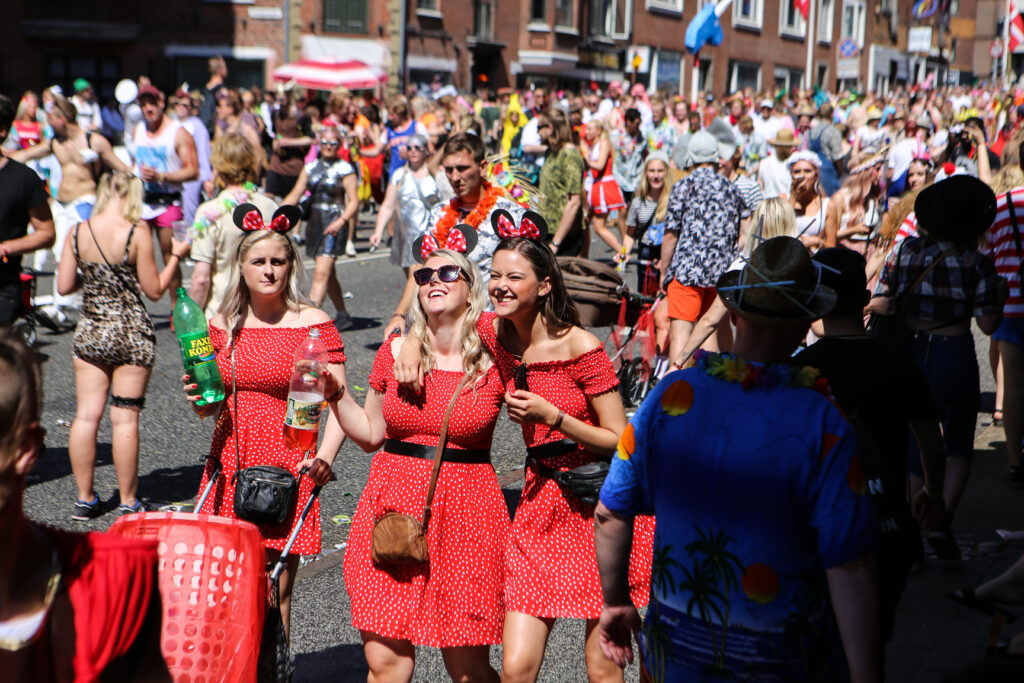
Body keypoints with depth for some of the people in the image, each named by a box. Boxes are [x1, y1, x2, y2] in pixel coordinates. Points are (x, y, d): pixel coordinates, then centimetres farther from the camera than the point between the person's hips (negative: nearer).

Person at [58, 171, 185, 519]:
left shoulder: (77, 233, 0)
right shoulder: (138, 233, -11)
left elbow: (64, 286, 4)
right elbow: (154, 290, -7)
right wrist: (175, 256, 6)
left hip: (89, 332, 4)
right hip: (131, 334, -3)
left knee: (86, 415, 9)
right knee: (125, 418, 2)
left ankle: (84, 498, 15)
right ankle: (127, 501, 10)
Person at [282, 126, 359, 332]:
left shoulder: (344, 169, -2)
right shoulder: (311, 167, 12)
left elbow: (354, 201, -8)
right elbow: (295, 194, 9)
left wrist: (341, 221, -23)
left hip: (333, 224, -6)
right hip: (315, 221, 6)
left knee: (321, 273, -16)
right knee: (328, 274, 14)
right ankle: (343, 316, 27)